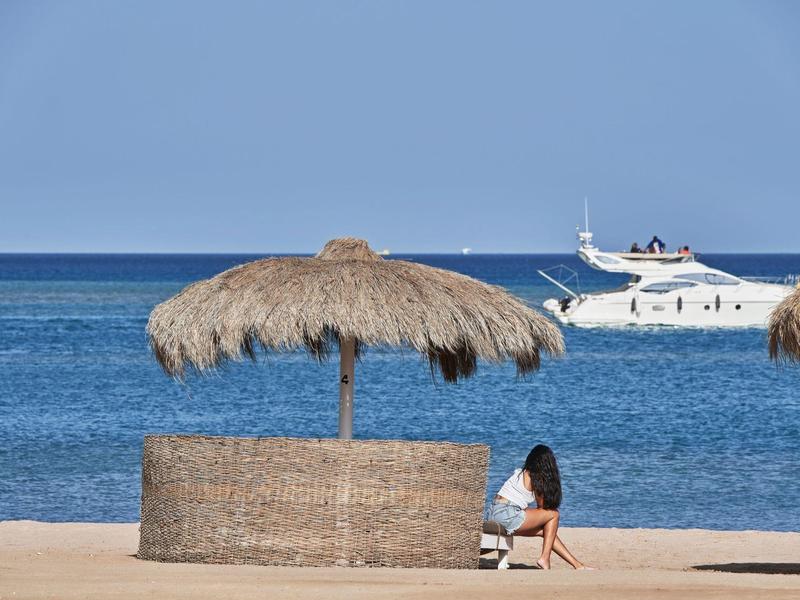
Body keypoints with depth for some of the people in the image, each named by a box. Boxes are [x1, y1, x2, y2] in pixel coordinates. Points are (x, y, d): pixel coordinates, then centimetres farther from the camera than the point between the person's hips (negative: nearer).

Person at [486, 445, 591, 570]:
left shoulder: (520, 473, 18)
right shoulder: (536, 479, -7)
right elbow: (542, 507, 4)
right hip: (506, 516, -9)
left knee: (545, 530, 19)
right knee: (553, 514, 2)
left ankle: (577, 565, 20)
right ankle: (545, 558, 3)